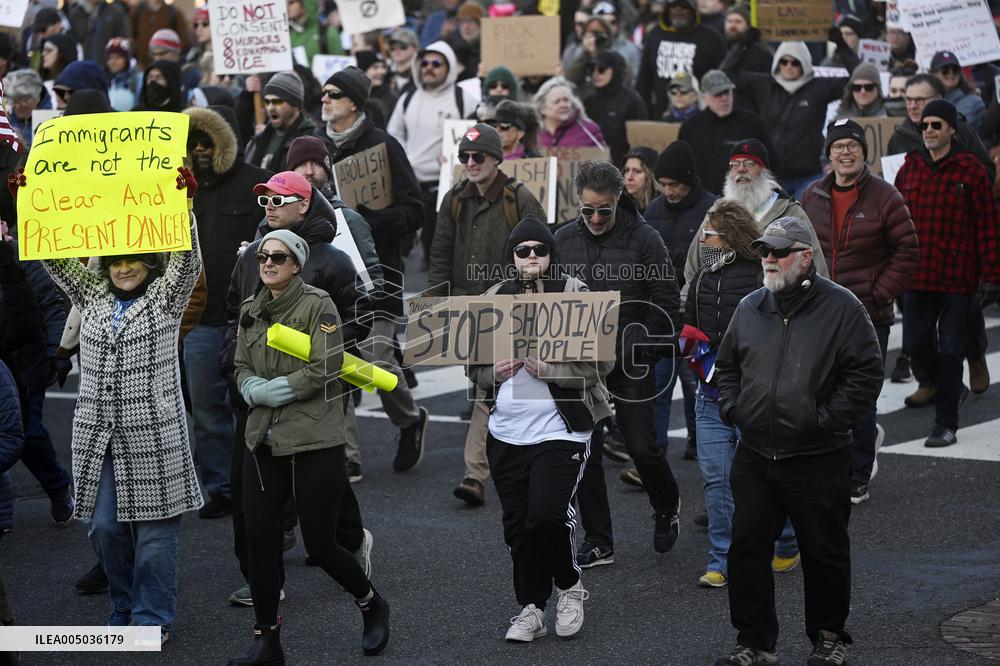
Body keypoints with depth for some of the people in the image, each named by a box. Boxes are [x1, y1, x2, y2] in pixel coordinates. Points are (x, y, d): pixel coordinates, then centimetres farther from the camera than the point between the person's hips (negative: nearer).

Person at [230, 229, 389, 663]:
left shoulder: (318, 306, -9)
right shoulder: (251, 310, 10)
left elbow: (324, 371, -16)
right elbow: (242, 368, 13)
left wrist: (269, 390, -13)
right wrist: (254, 389, -9)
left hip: (314, 443, -6)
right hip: (263, 442, 6)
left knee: (320, 546, 0)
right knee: (260, 541, 2)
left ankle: (372, 606, 28)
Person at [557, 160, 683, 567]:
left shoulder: (643, 239, -6)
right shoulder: (564, 240, 4)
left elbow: (667, 304, -4)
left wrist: (649, 351, -11)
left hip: (631, 365, -3)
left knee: (642, 446, 1)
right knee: (584, 453, 4)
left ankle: (667, 506, 32)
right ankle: (597, 541, 13)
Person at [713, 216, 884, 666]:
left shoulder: (841, 307, -6)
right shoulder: (750, 308, 9)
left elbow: (867, 373, -9)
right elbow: (726, 366, 22)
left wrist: (826, 420, -14)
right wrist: (732, 409, 6)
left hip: (817, 460, -4)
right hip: (754, 459, 4)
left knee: (825, 553, 8)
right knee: (747, 548, 3)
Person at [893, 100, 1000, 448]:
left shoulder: (972, 172, -4)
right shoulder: (908, 170, 9)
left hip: (958, 278, -4)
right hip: (917, 277, 4)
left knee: (951, 350, 0)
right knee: (916, 344, 4)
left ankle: (946, 424, 7)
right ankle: (951, 389, 31)